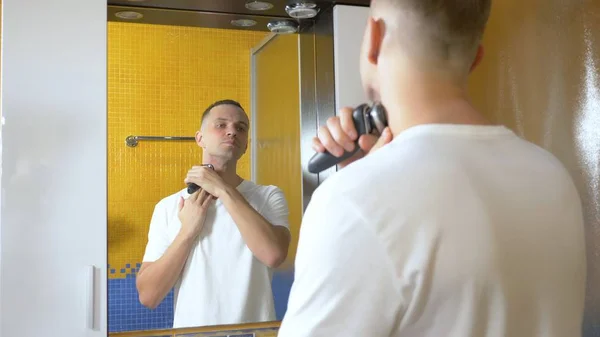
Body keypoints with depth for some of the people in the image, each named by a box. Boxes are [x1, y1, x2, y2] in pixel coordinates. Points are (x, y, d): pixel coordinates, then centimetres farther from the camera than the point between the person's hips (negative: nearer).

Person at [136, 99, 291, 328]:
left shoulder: (269, 197, -1)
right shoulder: (168, 207, 2)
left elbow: (274, 254, -20)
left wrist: (224, 190, -14)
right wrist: (188, 231, -11)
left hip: (254, 332, -1)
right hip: (191, 331, 1)